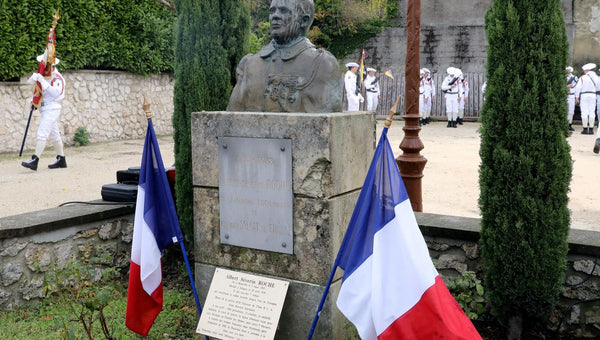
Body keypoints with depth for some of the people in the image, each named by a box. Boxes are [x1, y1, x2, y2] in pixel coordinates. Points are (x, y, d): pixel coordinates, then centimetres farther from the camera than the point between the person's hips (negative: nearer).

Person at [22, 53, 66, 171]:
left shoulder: (57, 77, -13)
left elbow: (55, 93, -27)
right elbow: (31, 81, 13)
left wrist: (43, 81, -30)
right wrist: (35, 77, -10)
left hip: (52, 109, -9)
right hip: (46, 109, 9)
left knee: (42, 134, -16)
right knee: (54, 135, 13)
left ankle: (34, 161, -21)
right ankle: (61, 160, 20)